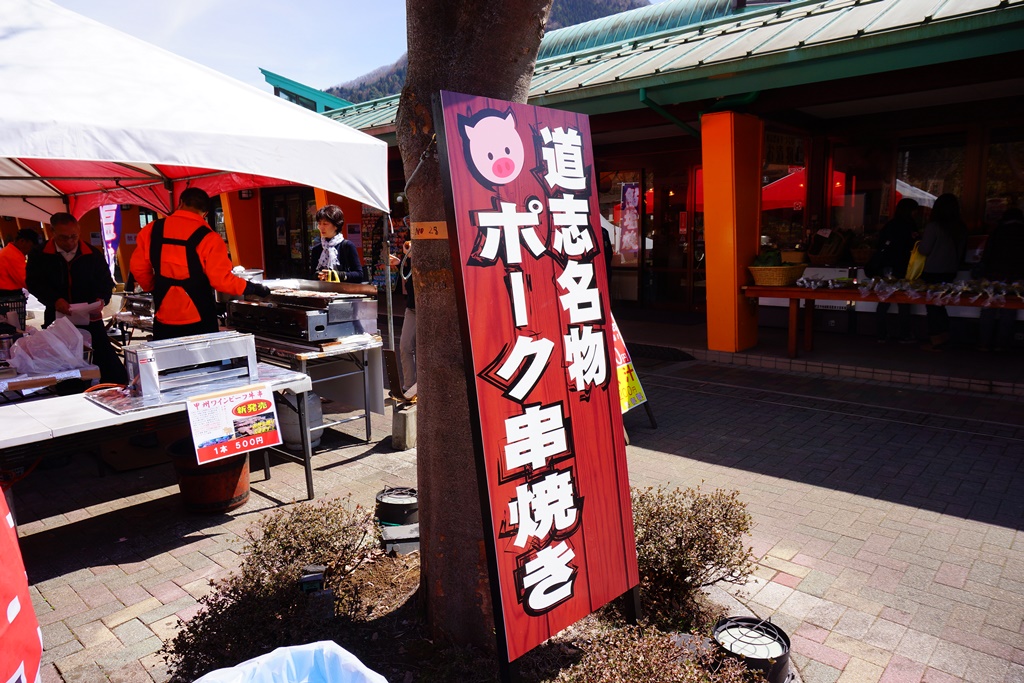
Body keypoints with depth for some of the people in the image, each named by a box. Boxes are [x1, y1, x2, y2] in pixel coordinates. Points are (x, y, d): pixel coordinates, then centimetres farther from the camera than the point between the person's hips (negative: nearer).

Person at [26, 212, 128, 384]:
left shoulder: (93, 255, 2)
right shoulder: (40, 255, 2)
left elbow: (106, 282, 6)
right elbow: (34, 283, -4)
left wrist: (101, 299, -16)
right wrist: (55, 300, -22)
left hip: (90, 319, -1)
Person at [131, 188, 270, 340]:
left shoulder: (151, 230, 1)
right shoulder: (208, 238, -12)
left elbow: (138, 268, 6)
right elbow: (222, 280, -15)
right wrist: (254, 288, -2)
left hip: (163, 321, 4)